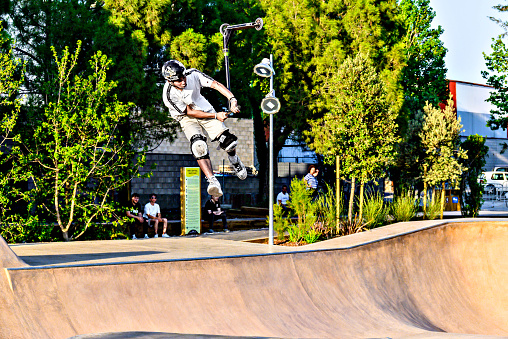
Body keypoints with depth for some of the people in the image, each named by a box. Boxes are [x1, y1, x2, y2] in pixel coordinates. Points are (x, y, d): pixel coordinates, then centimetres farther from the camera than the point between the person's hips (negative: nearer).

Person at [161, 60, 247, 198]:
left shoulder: (193, 74, -23)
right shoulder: (169, 94, -28)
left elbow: (216, 85, -28)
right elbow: (190, 112, -22)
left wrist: (232, 99, -43)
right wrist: (216, 116, -23)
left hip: (205, 109, 2)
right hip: (186, 118, -2)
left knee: (228, 141, -12)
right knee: (199, 146, -29)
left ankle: (234, 159, 24)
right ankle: (212, 181, -27)